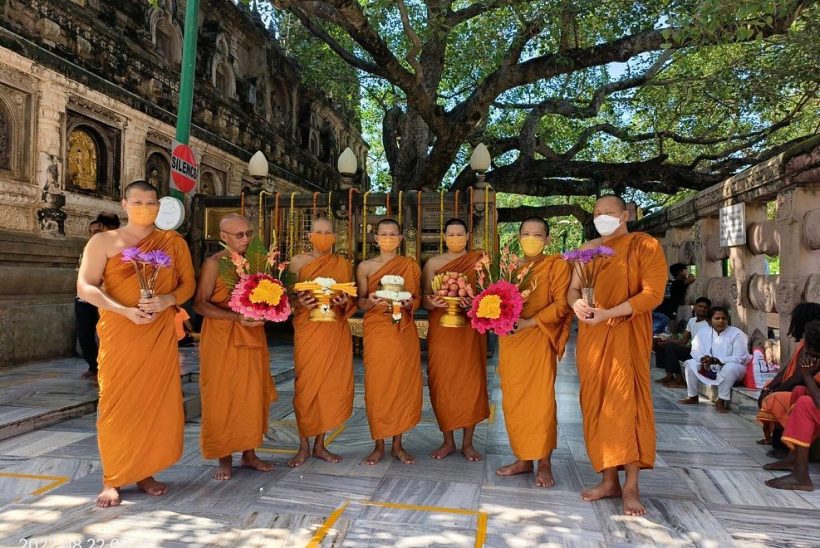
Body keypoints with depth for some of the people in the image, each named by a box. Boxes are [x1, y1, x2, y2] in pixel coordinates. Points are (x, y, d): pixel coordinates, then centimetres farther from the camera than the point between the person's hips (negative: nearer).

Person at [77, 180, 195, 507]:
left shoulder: (174, 243, 9)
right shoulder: (103, 241, 3)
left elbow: (188, 283, 7)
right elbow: (85, 287, -5)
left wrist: (166, 301, -15)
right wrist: (125, 310, -19)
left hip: (160, 334, 2)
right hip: (119, 333, -2)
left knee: (156, 400, 4)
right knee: (117, 402, 0)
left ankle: (144, 472, 19)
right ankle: (112, 480, 10)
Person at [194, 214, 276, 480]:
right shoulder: (214, 263, -5)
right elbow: (200, 304, -12)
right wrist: (235, 317, -23)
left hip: (253, 337, 5)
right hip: (221, 339, -4)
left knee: (253, 396, 7)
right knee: (221, 398, 2)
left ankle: (249, 453, 20)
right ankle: (224, 458, 15)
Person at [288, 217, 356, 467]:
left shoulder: (344, 263, 9)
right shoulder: (298, 262, 4)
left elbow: (352, 301, 13)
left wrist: (345, 302, -9)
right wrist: (300, 302, -16)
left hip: (336, 332, 2)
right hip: (308, 330, -2)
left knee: (332, 385, 3)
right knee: (306, 385, -3)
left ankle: (320, 444, 18)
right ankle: (304, 446, 13)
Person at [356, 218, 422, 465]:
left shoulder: (411, 266, 6)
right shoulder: (365, 266, 4)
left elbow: (418, 299, 9)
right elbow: (360, 302, 5)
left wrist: (409, 304, -13)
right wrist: (372, 302, -16)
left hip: (404, 332, 1)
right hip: (376, 332, -1)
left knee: (404, 383, 2)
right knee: (377, 385, -1)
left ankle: (398, 445, 17)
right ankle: (379, 445, 13)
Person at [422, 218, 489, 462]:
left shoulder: (478, 261, 5)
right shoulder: (433, 263, 6)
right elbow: (426, 299, 3)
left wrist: (474, 302, -20)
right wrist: (433, 302, -19)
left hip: (470, 330, 0)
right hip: (441, 329, 1)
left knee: (470, 382, 0)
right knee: (442, 383, 1)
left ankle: (467, 442, 14)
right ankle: (448, 441, 17)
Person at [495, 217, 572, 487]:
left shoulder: (557, 265, -1)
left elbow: (561, 304, -8)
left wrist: (529, 322, -16)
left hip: (538, 339, -5)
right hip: (510, 340, 5)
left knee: (540, 400, -2)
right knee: (513, 400, 7)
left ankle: (544, 463, 10)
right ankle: (523, 459, 18)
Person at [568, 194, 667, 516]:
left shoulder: (645, 245, -1)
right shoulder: (587, 249, 14)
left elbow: (653, 293, -11)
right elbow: (573, 288, 14)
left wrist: (607, 313, -20)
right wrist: (577, 302, -11)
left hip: (626, 333, -5)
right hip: (591, 336, 5)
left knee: (625, 403, -8)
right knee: (596, 404, 3)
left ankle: (631, 486, 2)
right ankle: (609, 480, 12)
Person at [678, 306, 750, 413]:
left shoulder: (737, 334, -18)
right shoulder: (703, 332, -3)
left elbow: (740, 358, -24)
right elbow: (695, 351, -3)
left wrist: (715, 360, -33)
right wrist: (703, 360, -27)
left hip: (733, 368, -5)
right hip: (710, 369, 5)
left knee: (730, 368, -38)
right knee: (689, 364, -11)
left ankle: (721, 401, -25)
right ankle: (692, 397, 2)